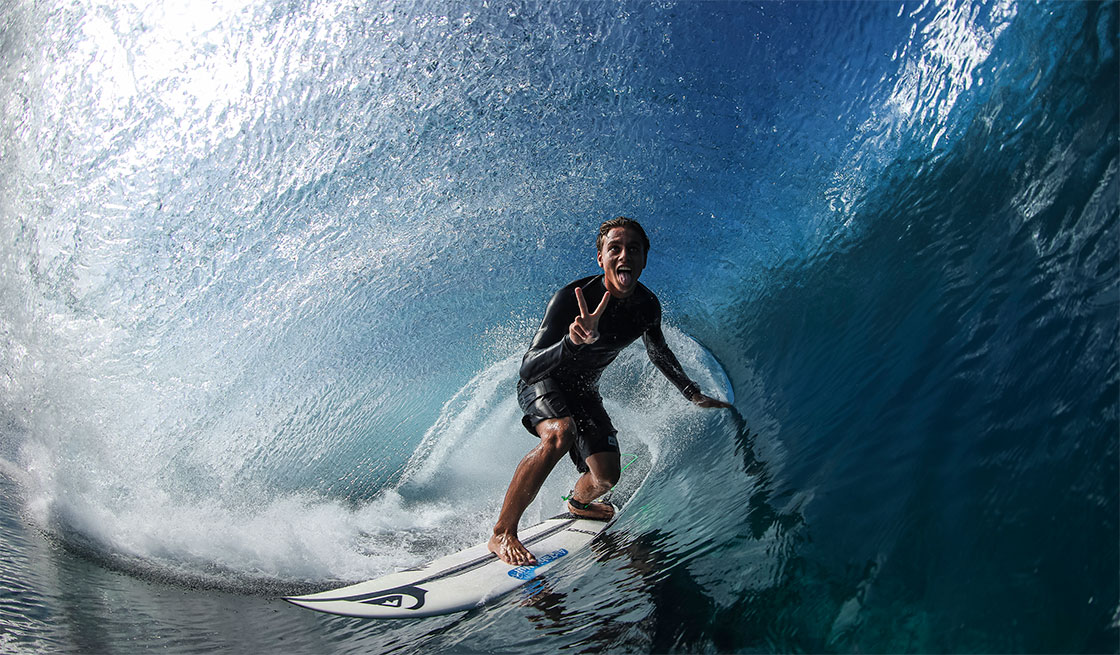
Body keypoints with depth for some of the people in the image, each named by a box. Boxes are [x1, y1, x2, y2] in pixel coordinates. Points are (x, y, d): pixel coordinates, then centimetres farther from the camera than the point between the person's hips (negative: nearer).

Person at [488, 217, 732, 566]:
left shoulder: (648, 306, -14)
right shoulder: (571, 298, -33)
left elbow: (658, 352, 9)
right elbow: (528, 369, -39)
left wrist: (694, 394, 13)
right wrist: (573, 340, -57)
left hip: (583, 391, 6)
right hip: (541, 384, -5)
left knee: (606, 476, 0)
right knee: (559, 435, -37)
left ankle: (577, 503, 40)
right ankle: (502, 534, -23)